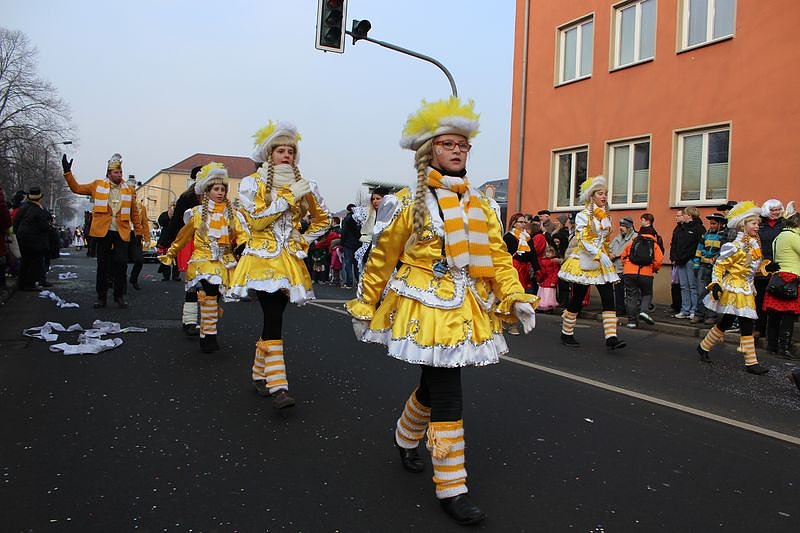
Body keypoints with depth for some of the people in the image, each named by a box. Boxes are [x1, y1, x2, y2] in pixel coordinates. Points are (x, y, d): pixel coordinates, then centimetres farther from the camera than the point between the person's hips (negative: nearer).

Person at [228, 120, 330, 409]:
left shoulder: (302, 185, 10)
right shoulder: (252, 183, 1)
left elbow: (323, 219, 20)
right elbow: (256, 220, -12)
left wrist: (305, 240, 8)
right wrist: (289, 197, -12)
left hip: (289, 260, 4)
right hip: (263, 258, -4)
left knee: (273, 316, 6)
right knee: (274, 317, -17)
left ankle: (260, 373, 25)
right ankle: (277, 386, -17)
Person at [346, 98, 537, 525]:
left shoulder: (479, 205, 10)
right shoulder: (410, 202, -5)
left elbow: (497, 256, 6)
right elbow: (381, 259, -1)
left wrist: (516, 298, -8)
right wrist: (364, 308, 2)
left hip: (466, 311, 6)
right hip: (427, 309, -6)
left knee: (434, 385, 20)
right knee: (447, 396, -7)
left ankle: (406, 438, 48)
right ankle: (452, 488, 7)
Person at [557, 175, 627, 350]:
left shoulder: (607, 217, 13)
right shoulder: (583, 216, -7)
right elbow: (583, 239, -17)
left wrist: (607, 257, 19)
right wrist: (599, 255, -25)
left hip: (603, 262, 6)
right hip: (585, 262, -6)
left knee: (609, 298, -6)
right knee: (577, 299, 1)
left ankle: (611, 337, -9)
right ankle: (566, 334, 15)